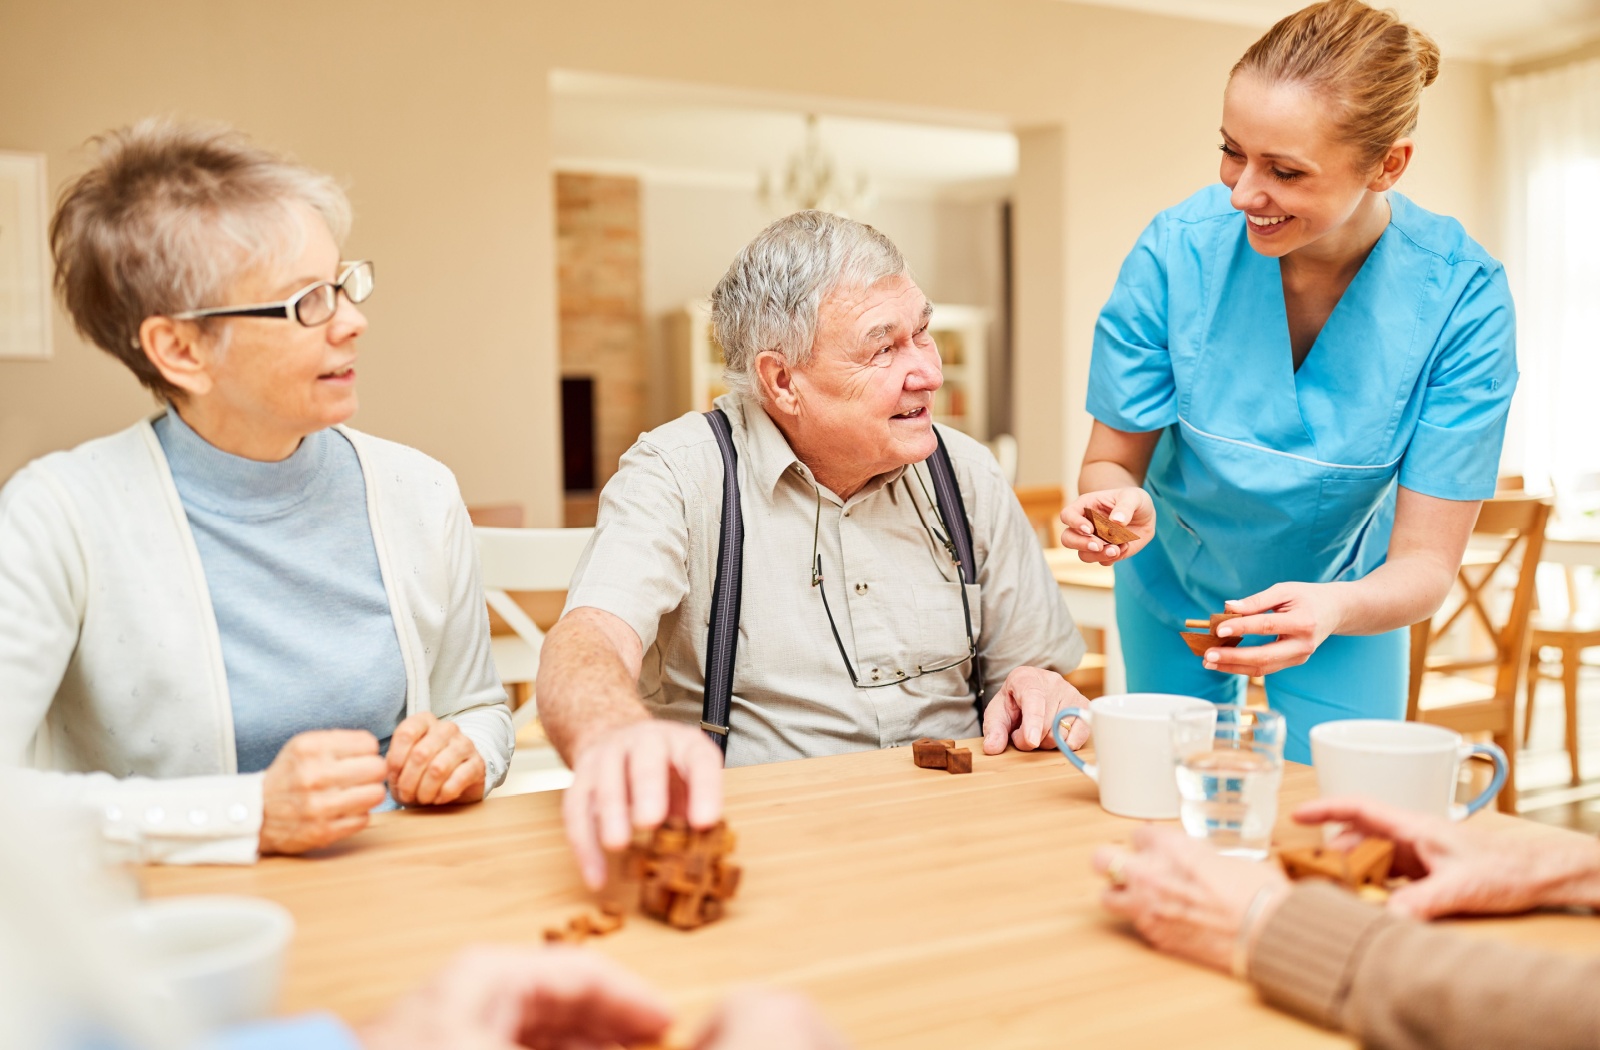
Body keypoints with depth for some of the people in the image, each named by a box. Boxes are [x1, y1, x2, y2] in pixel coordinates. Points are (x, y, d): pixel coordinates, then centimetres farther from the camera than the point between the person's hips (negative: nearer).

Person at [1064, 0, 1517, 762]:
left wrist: (1331, 608, -43)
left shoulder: (1461, 300, -24)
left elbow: (1426, 563, -22)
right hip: (1173, 604, 1)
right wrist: (1123, 505, -36)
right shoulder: (1176, 251, -23)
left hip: (1344, 613, 0)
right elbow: (1112, 458, -12)